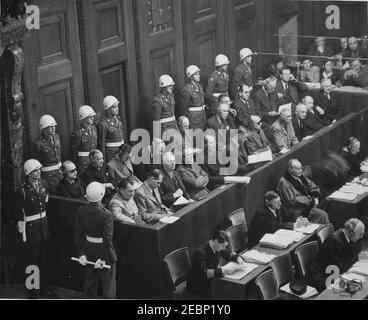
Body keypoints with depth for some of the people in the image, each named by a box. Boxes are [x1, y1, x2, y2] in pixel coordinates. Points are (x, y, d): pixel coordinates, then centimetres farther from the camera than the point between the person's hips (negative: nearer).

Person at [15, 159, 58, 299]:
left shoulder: (43, 184, -1)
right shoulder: (22, 191, -20)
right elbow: (19, 214, -13)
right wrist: (22, 229, -9)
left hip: (43, 224, 6)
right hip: (30, 228, -6)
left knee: (44, 260, 16)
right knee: (32, 262, 5)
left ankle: (44, 288, 31)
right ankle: (32, 291, 18)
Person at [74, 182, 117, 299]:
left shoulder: (81, 211, -9)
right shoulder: (106, 214, -24)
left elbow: (78, 234, -3)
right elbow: (108, 239, -22)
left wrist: (81, 254, 2)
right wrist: (102, 258, -14)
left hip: (89, 250, 5)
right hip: (103, 250, -5)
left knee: (90, 282, 21)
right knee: (108, 284, 10)